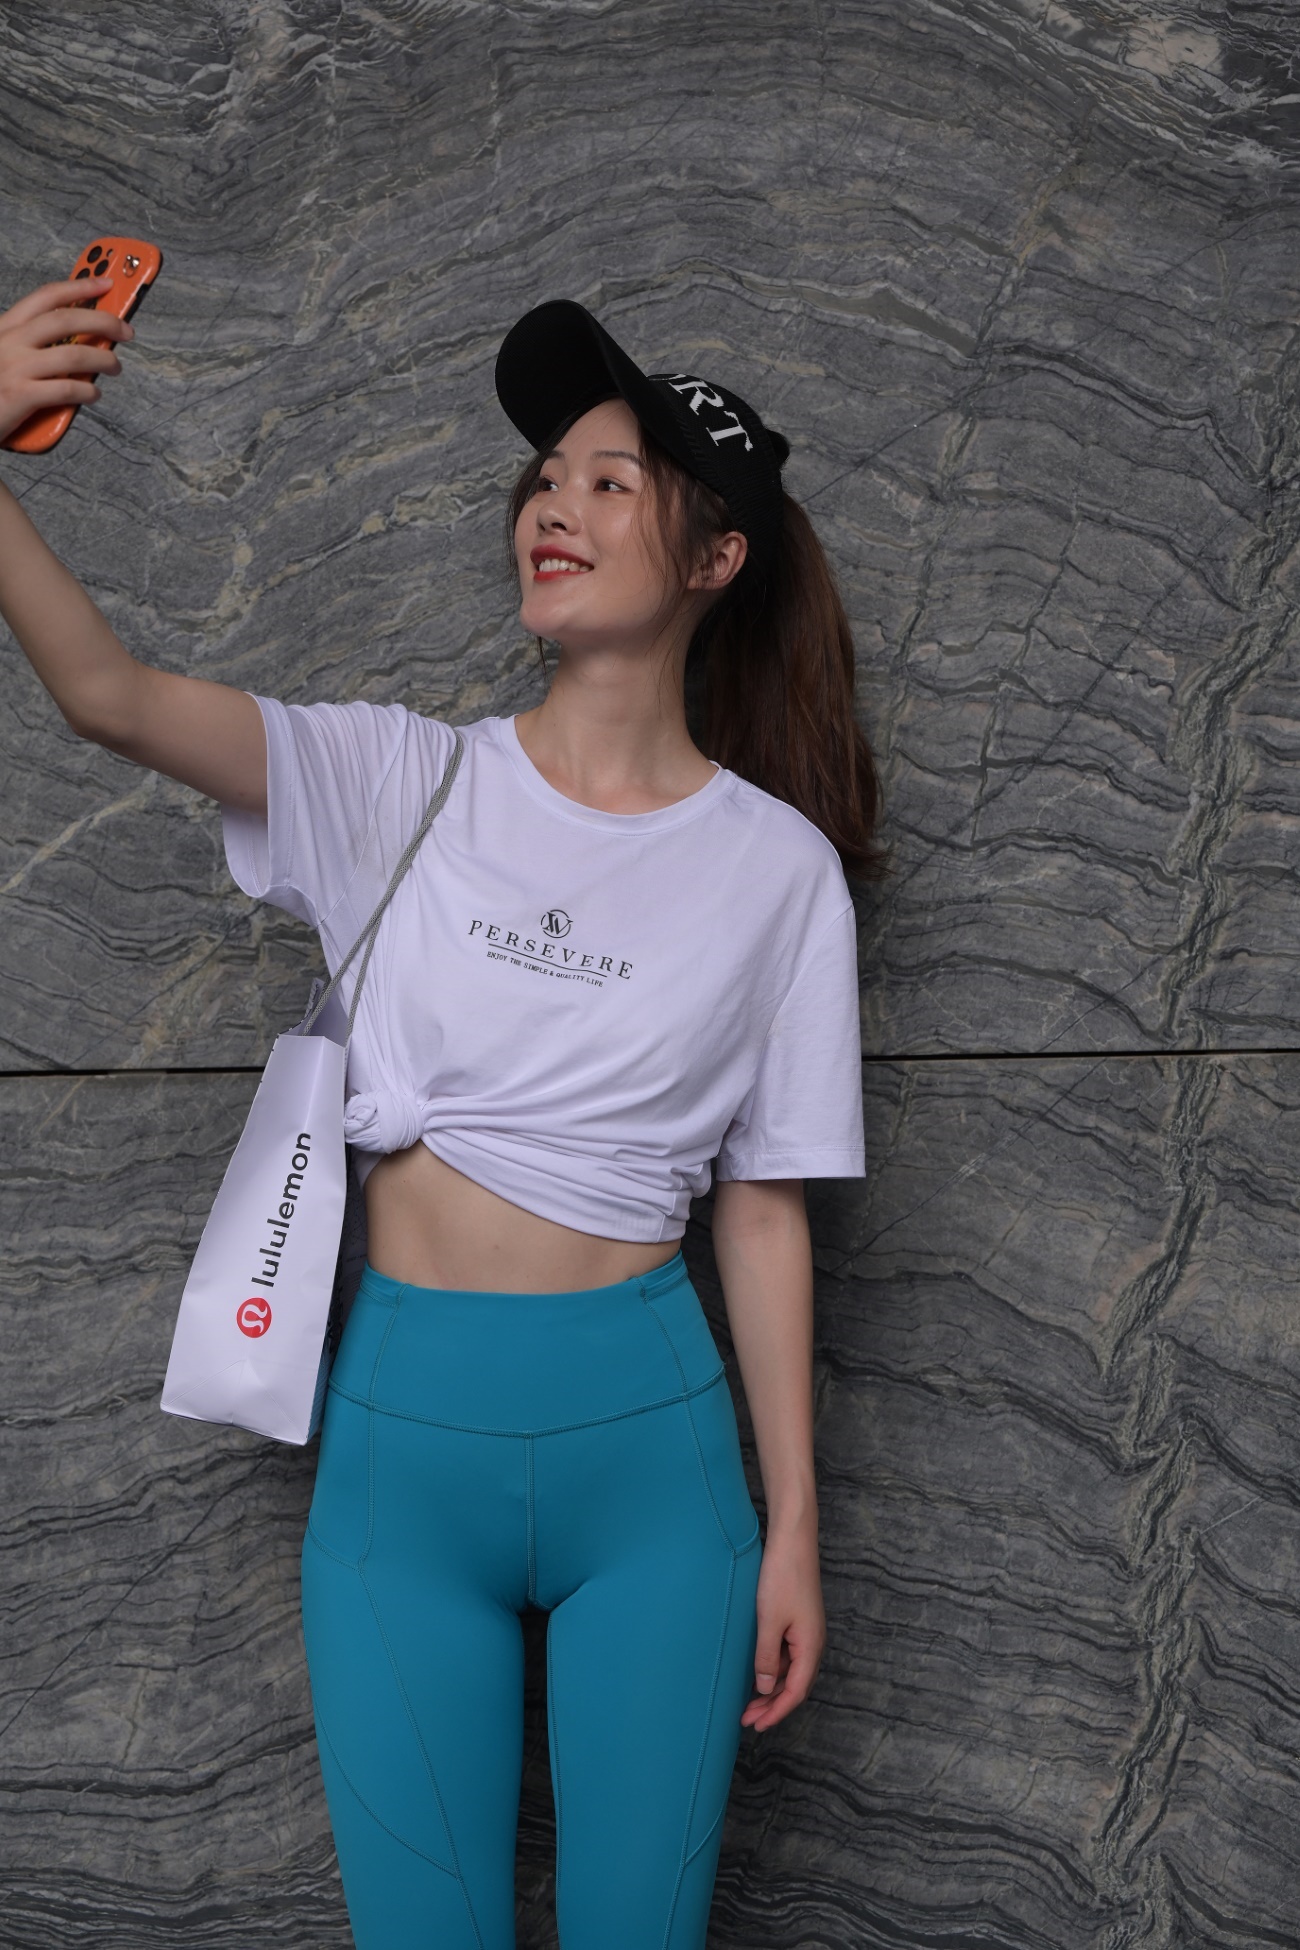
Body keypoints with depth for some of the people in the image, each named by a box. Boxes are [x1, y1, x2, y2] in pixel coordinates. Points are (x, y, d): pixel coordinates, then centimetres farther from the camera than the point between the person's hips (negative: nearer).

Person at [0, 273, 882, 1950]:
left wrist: (794, 1529, 3)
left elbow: (763, 1210, 3)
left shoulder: (775, 863, 1)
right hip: (399, 1431, 1)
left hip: (650, 1444, 0)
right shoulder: (402, 782, 1)